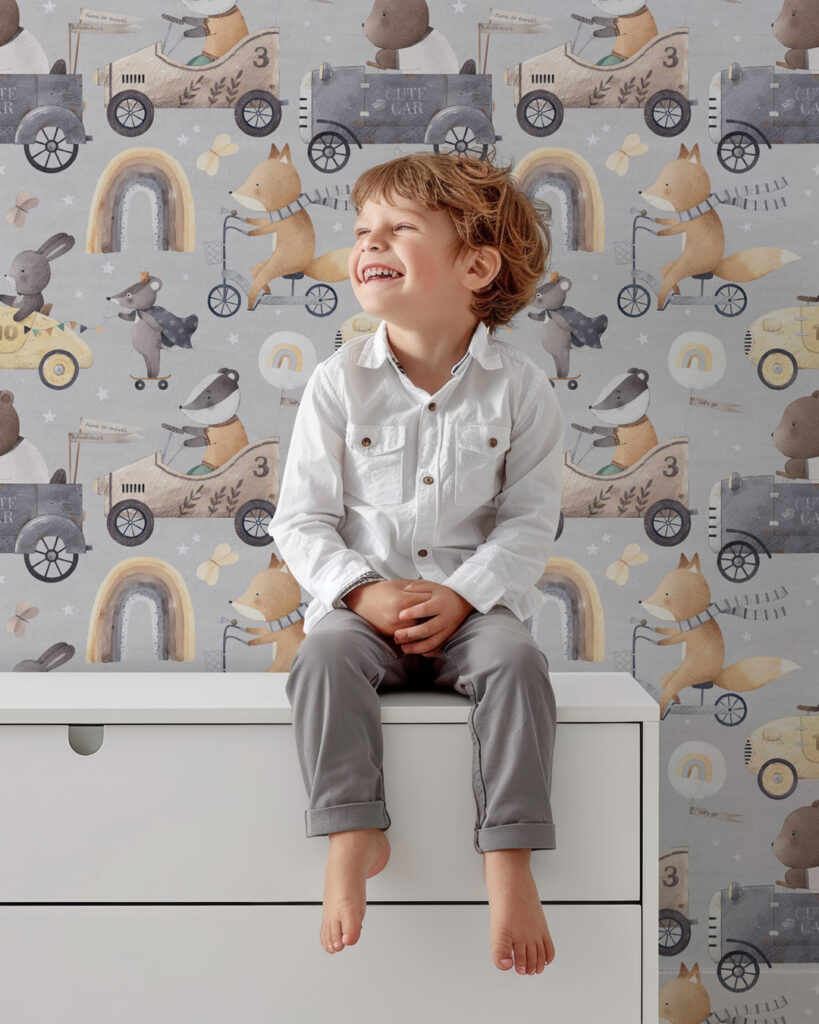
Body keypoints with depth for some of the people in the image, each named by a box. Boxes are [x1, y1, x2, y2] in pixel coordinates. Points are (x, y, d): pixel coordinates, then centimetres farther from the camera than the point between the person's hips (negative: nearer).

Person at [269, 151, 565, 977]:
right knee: (323, 659, -29)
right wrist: (364, 594, -17)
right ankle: (353, 836, -22)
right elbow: (303, 519, -1)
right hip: (363, 604, 1)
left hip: (474, 605, 0)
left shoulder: (518, 387, -3)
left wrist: (461, 597, -16)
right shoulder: (339, 383, -2)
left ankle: (508, 859, -24)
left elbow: (528, 521, -2)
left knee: (515, 661, -30)